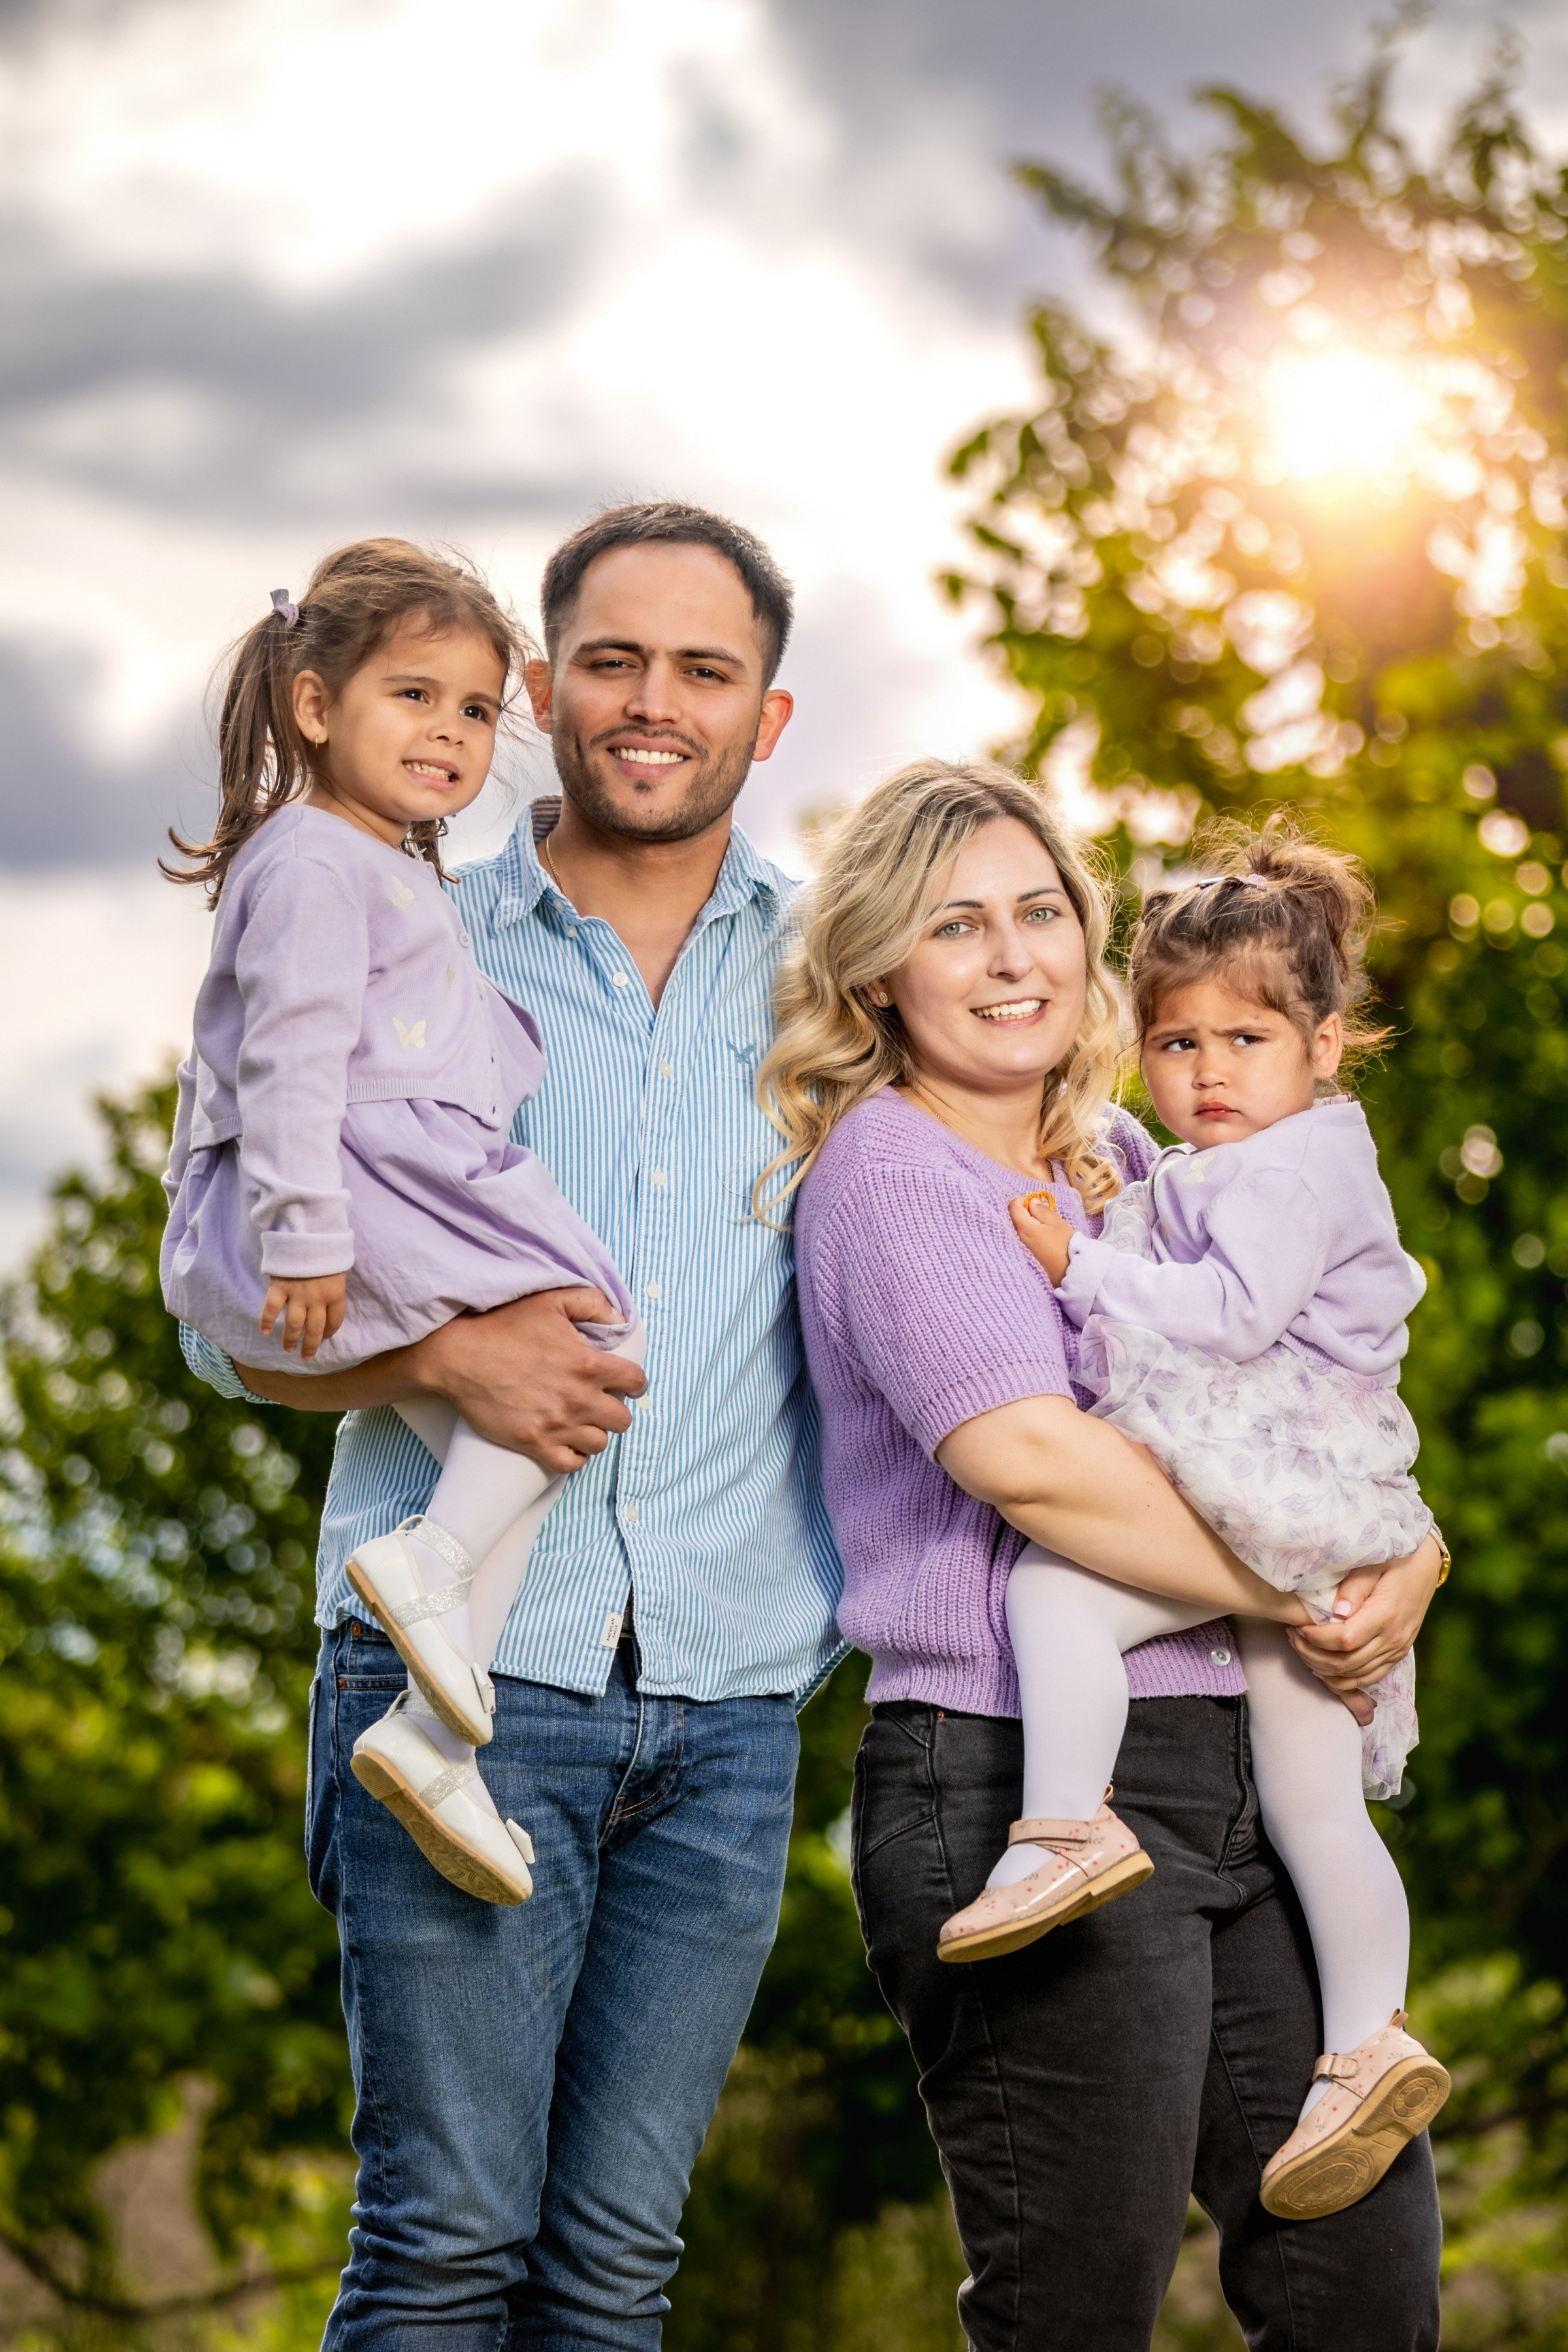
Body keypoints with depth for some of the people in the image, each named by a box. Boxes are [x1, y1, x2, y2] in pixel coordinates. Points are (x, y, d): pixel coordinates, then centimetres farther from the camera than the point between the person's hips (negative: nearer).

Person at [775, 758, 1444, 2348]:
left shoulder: (1126, 1160, 17)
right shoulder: (885, 1170, -6)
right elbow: (1028, 1459, -19)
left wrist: (1410, 1550, -1)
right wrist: (1310, 1599, -12)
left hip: (1228, 1772, 8)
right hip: (1017, 1792, -8)